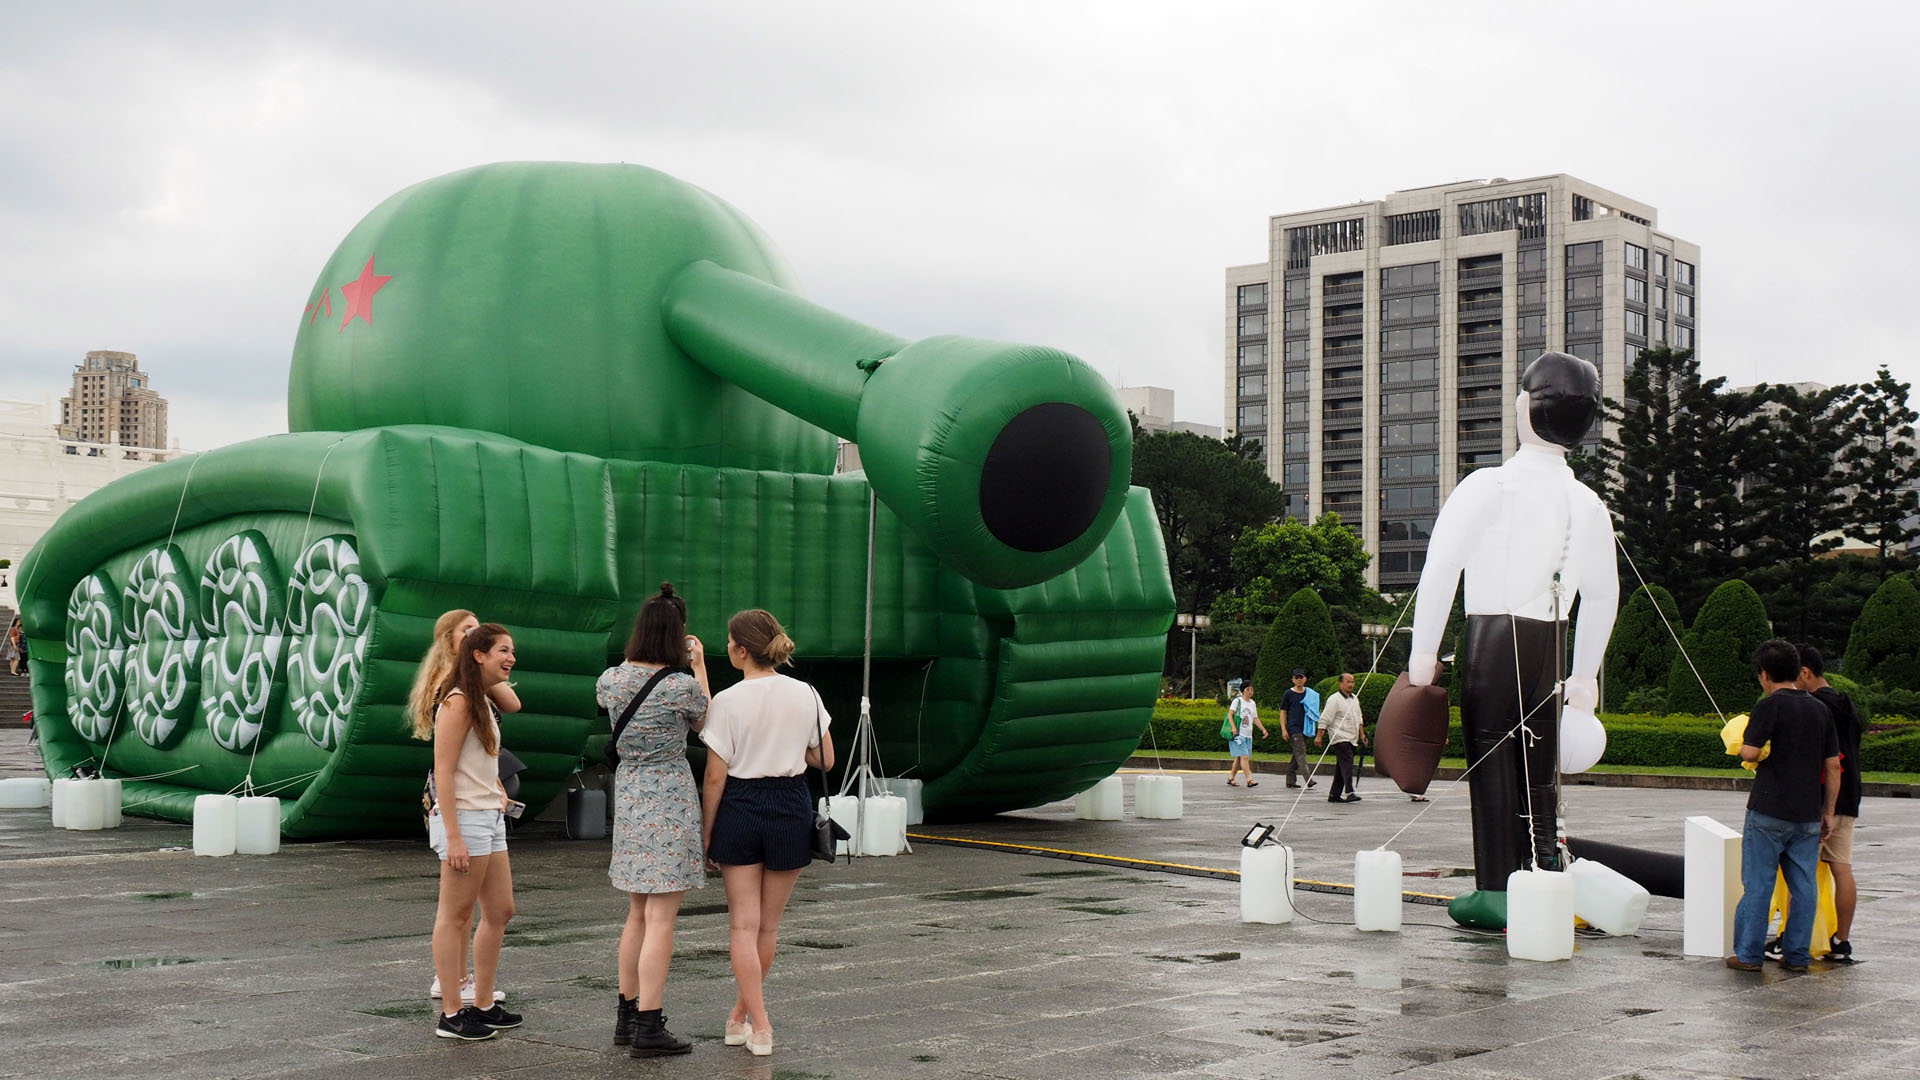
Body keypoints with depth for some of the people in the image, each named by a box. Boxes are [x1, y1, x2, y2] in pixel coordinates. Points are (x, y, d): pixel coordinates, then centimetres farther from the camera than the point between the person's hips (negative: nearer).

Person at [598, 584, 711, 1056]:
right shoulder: (684, 686, -15)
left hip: (628, 796, 6)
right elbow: (703, 723, 6)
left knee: (638, 914, 18)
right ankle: (648, 1028, -3)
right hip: (670, 798, -6)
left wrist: (633, 656, 25)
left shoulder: (611, 680, -1)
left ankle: (626, 1016, 25)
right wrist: (699, 668, 12)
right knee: (661, 919, -3)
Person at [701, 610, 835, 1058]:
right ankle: (741, 1014, 27)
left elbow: (715, 777, -9)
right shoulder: (805, 695, -2)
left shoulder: (728, 701, -11)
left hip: (739, 808, -3)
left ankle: (759, 1026, 0)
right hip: (790, 808, 3)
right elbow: (825, 760, 6)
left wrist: (706, 833, 0)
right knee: (768, 925, 15)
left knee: (743, 925, 5)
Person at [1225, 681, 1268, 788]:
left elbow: (1255, 719, 20)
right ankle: (1249, 779, -20)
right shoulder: (1237, 701, -3)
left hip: (1248, 735, 7)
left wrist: (1263, 729, 9)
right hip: (1238, 734, -7)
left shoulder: (1252, 703, 18)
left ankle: (1230, 778, 19)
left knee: (1239, 758, 9)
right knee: (1244, 756, -15)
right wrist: (1233, 727, -22)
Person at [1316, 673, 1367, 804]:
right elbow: (1325, 719, -10)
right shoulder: (1335, 700, -9)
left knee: (1341, 768, 10)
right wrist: (1319, 736, -12)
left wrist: (1362, 734, 20)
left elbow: (1358, 719, 27)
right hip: (1340, 738, -8)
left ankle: (1335, 794, 14)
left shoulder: (1355, 699, 17)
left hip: (1351, 739, 8)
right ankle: (1349, 792, -28)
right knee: (1347, 763, -20)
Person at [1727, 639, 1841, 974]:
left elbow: (1750, 753, -17)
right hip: (1808, 814, 5)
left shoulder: (1770, 706, -9)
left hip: (1769, 811, -5)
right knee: (1804, 886, 9)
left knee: (1757, 883, 1)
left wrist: (1743, 745, 6)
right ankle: (1797, 955, 12)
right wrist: (1828, 812, 15)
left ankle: (1748, 954, 4)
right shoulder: (1820, 709, 9)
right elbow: (1833, 765, 10)